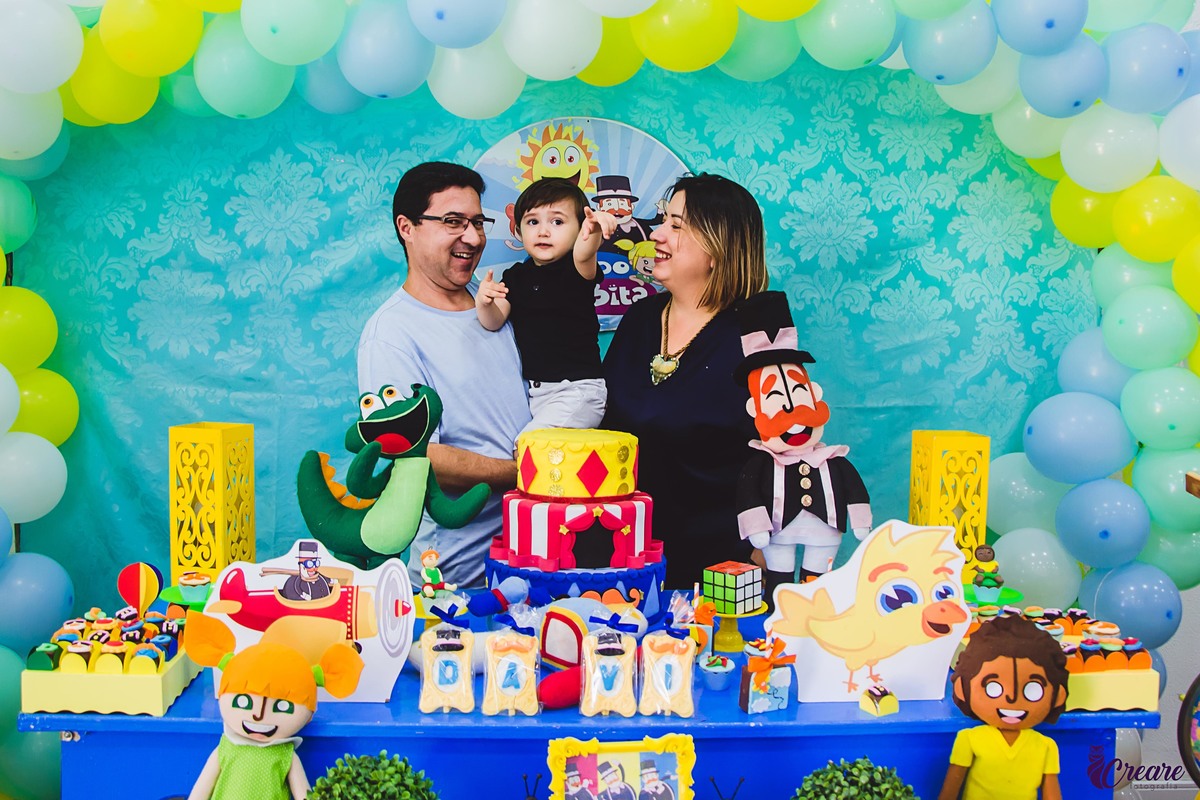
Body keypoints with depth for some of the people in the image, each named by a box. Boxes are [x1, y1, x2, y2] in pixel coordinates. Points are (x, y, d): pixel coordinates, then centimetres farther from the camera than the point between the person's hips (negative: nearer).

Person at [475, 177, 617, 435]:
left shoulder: (577, 269, -8)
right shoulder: (516, 276, 8)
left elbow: (582, 255, -32)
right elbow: (495, 321, 2)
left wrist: (592, 232, -55)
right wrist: (484, 303, -21)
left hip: (577, 389, -6)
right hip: (531, 389, 7)